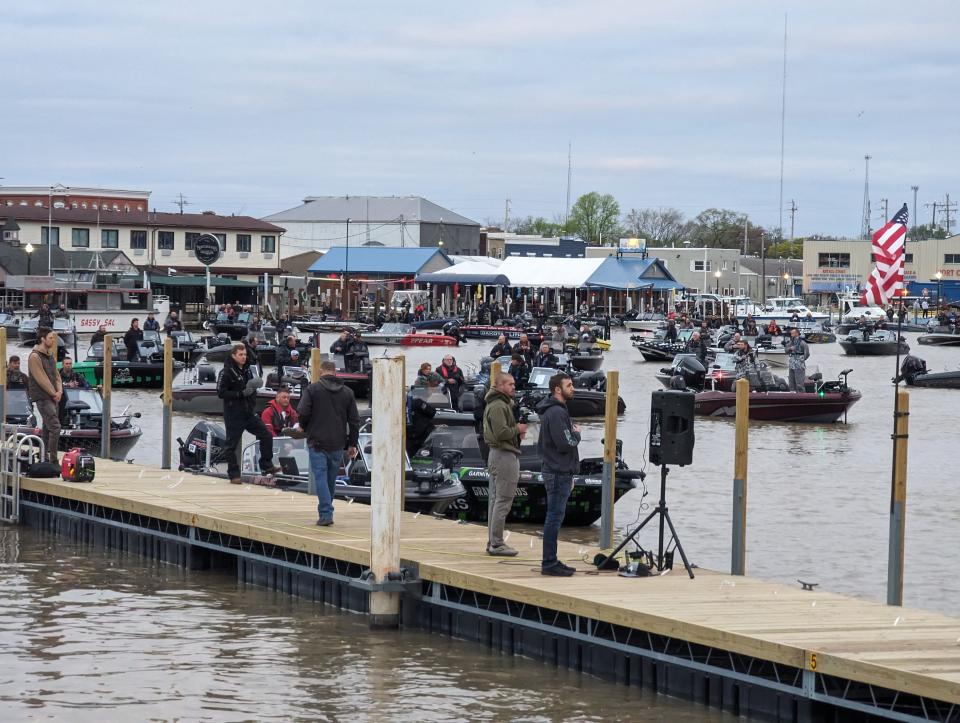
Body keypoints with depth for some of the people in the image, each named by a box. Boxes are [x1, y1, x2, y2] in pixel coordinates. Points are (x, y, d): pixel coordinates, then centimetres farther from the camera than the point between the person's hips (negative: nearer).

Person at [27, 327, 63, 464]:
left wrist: (59, 391, -1)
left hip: (53, 397, 9)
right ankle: (53, 460, -14)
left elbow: (56, 375, 16)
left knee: (47, 429, 11)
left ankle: (44, 458, 17)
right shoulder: (35, 356, -13)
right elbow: (42, 379, -16)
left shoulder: (50, 355, 15)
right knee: (55, 427, -16)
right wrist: (54, 393, -11)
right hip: (43, 397, -9)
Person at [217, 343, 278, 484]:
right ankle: (234, 474, 9)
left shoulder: (248, 370, 11)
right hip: (233, 415, -7)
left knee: (266, 436, 3)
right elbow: (221, 393, -17)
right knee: (231, 445, 1)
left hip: (249, 414, 7)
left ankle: (267, 466, 15)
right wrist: (241, 393, -22)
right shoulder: (226, 372, -11)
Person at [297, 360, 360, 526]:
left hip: (317, 442, -4)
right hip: (337, 444, 4)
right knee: (331, 478, 15)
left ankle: (325, 513, -14)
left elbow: (302, 412, -13)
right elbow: (354, 420, 8)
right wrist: (352, 444, 13)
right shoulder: (347, 392, 8)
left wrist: (305, 428, 8)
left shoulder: (313, 389, -4)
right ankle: (326, 510, 24)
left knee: (320, 477, -4)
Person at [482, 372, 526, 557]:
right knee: (503, 500, -9)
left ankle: (493, 542, 19)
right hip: (505, 456, -12)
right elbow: (501, 433, -24)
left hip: (497, 455, 12)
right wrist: (517, 429, -9)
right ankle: (496, 544, -8)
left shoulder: (504, 403, 19)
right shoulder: (498, 406, -16)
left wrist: (517, 431, 7)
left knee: (495, 499, 14)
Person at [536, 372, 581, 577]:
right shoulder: (556, 413, -17)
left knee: (554, 519, 13)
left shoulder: (558, 411, 17)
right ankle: (549, 564, -5)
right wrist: (577, 434, -4)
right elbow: (565, 444, -23)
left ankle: (551, 562, 17)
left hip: (560, 472, 11)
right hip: (559, 474, -11)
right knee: (555, 518, -7)